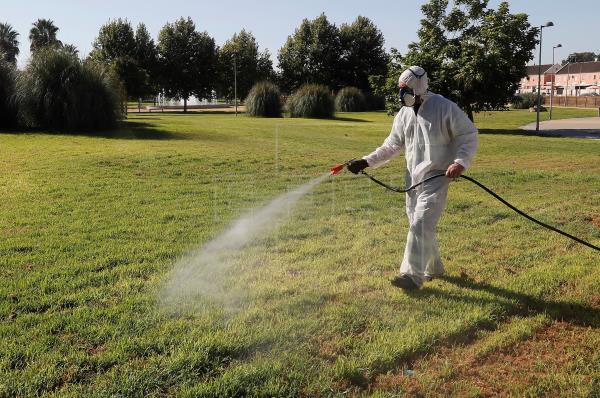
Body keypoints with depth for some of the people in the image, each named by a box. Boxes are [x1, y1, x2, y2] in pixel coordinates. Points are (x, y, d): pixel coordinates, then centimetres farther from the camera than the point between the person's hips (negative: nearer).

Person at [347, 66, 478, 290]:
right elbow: (392, 146, 15)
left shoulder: (445, 108, -11)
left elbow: (469, 135, -7)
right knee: (420, 226, 13)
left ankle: (413, 275, -9)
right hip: (413, 179, 7)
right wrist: (367, 162, 5)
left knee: (420, 225, -14)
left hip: (435, 178, -7)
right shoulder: (404, 113, 9)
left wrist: (460, 162, -22)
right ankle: (433, 268, 30)